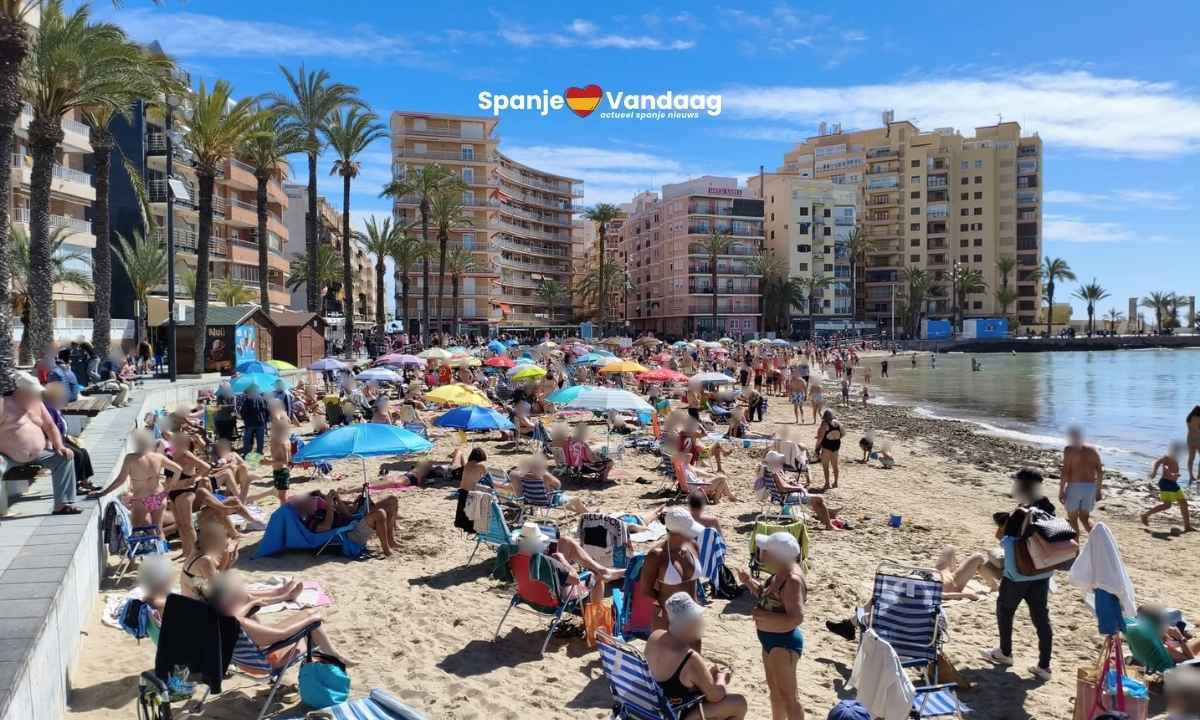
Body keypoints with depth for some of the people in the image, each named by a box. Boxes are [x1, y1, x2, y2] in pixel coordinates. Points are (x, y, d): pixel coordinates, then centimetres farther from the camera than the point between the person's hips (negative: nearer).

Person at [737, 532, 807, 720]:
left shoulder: (792, 580, -28)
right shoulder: (781, 573, 1)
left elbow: (796, 618, -32)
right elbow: (767, 596, 14)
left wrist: (764, 616, -31)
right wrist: (750, 582, -1)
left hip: (784, 643, -10)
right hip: (771, 640, 10)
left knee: (788, 696, 4)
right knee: (774, 689, 25)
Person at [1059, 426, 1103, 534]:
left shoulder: (1069, 449, -5)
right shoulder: (1092, 450, 10)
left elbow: (1065, 471, -12)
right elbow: (1100, 470, 8)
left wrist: (1061, 489, -9)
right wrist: (1099, 489, 14)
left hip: (1075, 486, -5)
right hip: (1091, 487, 5)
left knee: (1072, 518, 9)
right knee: (1085, 517, 18)